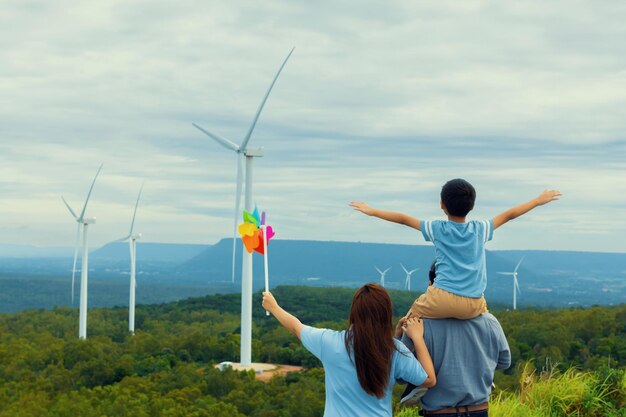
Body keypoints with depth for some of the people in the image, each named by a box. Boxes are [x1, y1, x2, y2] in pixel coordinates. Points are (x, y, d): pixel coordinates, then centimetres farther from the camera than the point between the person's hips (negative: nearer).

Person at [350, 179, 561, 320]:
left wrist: (372, 211, 19)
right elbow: (509, 215, 18)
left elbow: (403, 218, 9)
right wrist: (538, 201, 29)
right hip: (473, 307, 2)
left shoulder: (437, 228, 4)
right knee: (483, 309, 34)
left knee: (410, 317, 18)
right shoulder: (480, 229, 7)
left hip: (441, 300, -2)